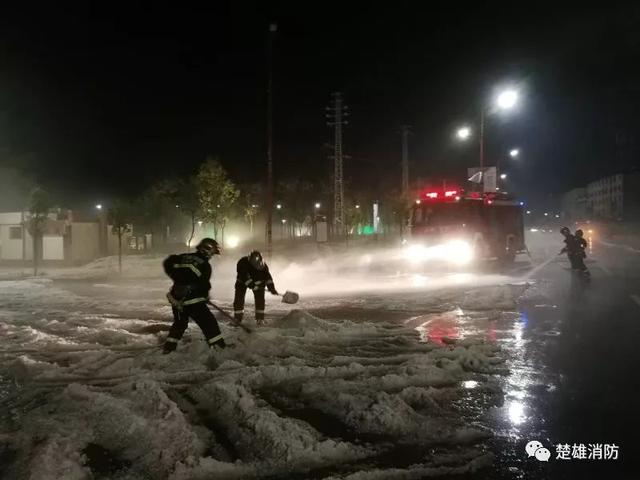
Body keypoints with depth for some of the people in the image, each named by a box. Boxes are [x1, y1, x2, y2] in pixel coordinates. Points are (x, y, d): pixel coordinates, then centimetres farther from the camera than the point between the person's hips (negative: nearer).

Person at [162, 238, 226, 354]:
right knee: (209, 322, 4)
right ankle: (218, 346, 4)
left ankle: (169, 347, 29)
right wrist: (205, 296, 8)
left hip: (176, 298, 6)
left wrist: (175, 277, 22)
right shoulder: (205, 265, -11)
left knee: (179, 323, 26)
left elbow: (167, 263, 12)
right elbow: (204, 285, -12)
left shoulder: (184, 257, 6)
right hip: (193, 301, -6)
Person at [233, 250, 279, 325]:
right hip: (242, 282, -2)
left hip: (258, 281, 2)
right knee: (238, 299, -8)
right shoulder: (242, 263, -33)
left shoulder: (262, 265, -24)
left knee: (260, 299, -8)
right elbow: (243, 277, -35)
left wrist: (271, 288, -29)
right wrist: (252, 285, -40)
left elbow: (267, 276, -21)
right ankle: (237, 319, 2)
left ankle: (260, 319, 2)